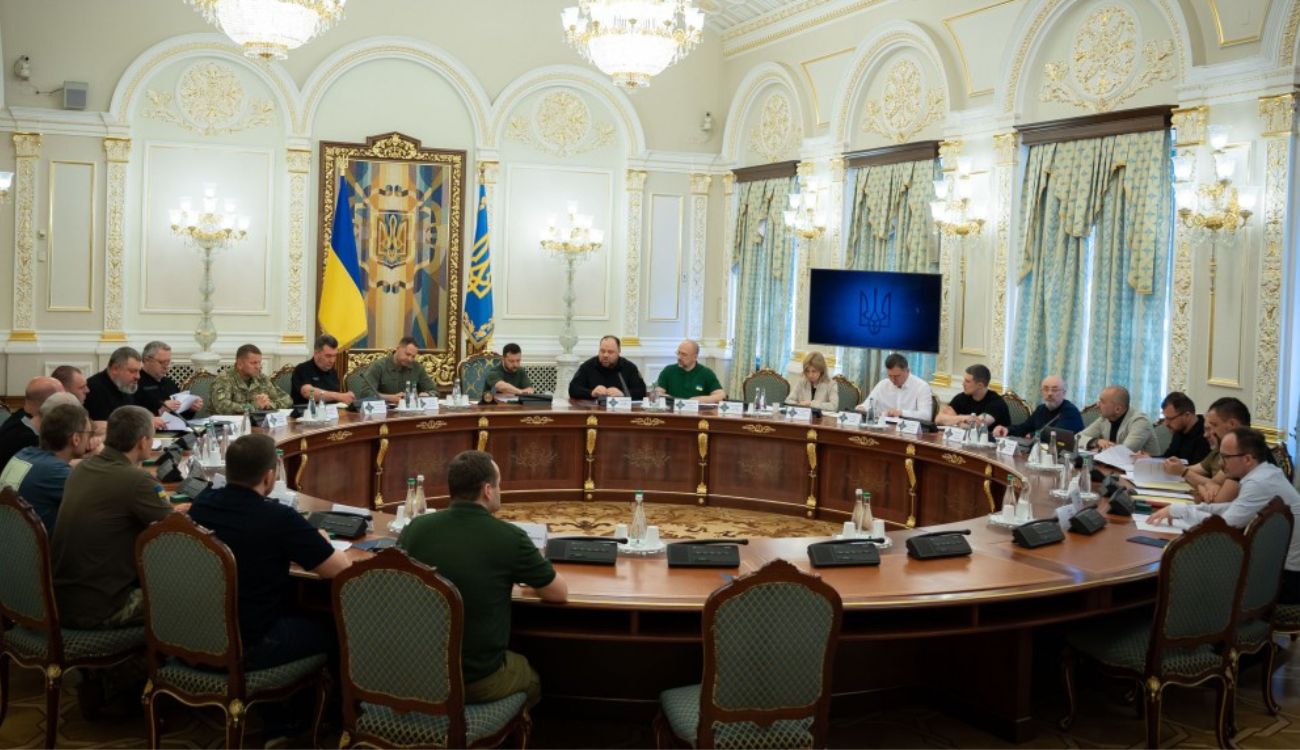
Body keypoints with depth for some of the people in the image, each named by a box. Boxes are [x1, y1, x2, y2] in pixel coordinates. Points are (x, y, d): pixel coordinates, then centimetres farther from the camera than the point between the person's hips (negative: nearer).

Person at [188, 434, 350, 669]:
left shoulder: (201, 504, -4)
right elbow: (341, 570, -14)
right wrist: (319, 542, 7)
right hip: (246, 647, -7)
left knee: (298, 616, 30)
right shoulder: (279, 518, -22)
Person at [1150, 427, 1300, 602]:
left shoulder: (1260, 483, -23)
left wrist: (1179, 509, -13)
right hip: (1278, 562, 8)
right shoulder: (1266, 472, 4)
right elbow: (1234, 509, 13)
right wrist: (1188, 510, 2)